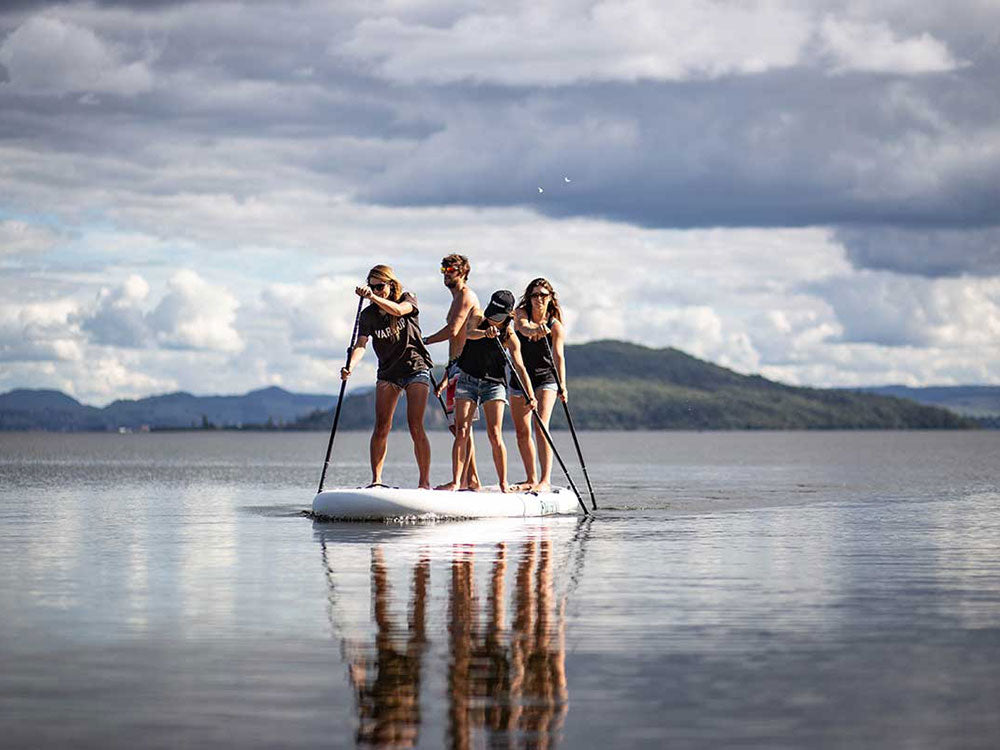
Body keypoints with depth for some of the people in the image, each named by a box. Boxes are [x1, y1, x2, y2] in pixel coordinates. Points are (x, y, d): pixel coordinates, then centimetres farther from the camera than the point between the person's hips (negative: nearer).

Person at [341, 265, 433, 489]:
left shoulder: (408, 300, -4)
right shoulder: (369, 315, 1)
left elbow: (398, 310, -28)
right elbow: (361, 344, -12)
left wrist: (372, 297, -40)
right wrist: (350, 366, -31)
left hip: (415, 369, -3)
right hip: (388, 373, 3)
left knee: (415, 426, -11)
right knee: (381, 426, -9)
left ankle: (424, 481, -7)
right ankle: (376, 480, -8)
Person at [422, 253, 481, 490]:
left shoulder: (466, 295, -6)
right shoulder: (457, 299, 25)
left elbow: (453, 330, -17)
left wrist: (424, 341, -4)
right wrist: (446, 377, 26)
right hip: (456, 366, 10)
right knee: (455, 424, 10)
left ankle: (462, 480, -16)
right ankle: (472, 479, 13)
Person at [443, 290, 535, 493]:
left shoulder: (509, 337, -9)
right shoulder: (478, 318, -4)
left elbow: (519, 367, -15)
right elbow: (469, 333, -25)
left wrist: (530, 395, -26)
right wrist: (485, 333, -47)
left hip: (493, 384, -2)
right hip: (468, 379, 2)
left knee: (494, 435, -11)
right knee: (461, 433, -6)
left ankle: (503, 484, -4)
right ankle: (455, 482, -7)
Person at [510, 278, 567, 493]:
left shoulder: (555, 326, -7)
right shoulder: (521, 313, -3)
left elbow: (558, 356, -15)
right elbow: (523, 327, -27)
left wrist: (562, 386, -28)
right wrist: (534, 329, -51)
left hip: (545, 379, -4)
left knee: (541, 426, -19)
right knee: (521, 431, 7)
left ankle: (546, 480, -25)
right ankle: (531, 479, 19)